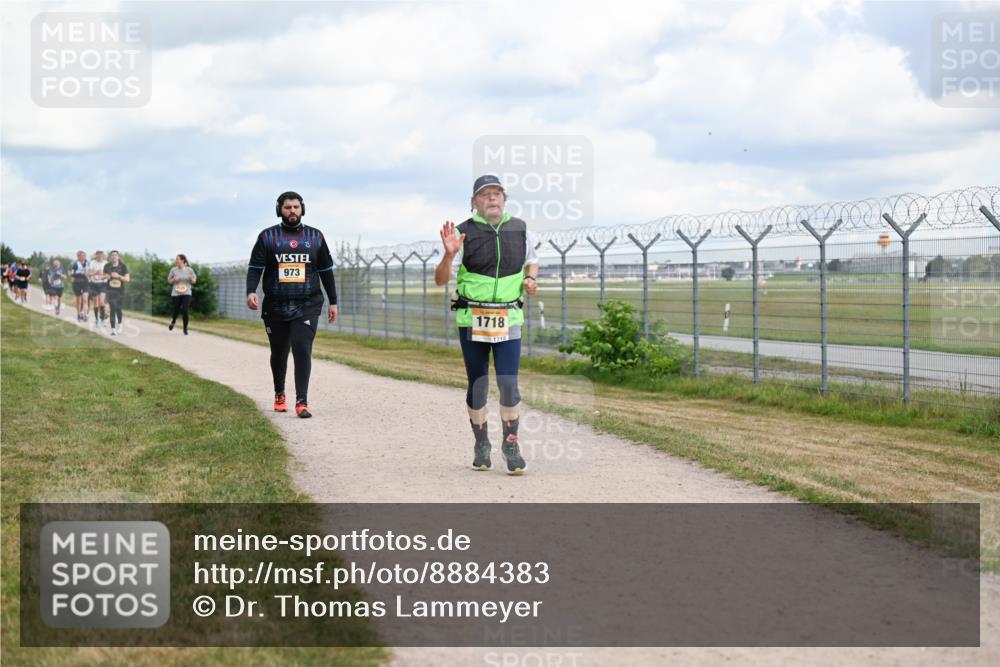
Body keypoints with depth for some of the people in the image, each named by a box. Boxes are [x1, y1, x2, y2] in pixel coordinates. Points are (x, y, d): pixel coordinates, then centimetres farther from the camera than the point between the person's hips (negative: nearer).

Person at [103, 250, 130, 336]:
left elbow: (127, 279, -5)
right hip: (110, 290, 0)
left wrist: (118, 276, -19)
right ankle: (113, 329, -10)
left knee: (118, 309, 7)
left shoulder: (123, 266, -3)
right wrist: (106, 276, -6)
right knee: (113, 309, -11)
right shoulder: (107, 266, 3)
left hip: (120, 291, 0)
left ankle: (119, 324, 37)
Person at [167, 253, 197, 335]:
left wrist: (191, 279, -16)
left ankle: (185, 329, 3)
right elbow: (169, 280, 8)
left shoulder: (189, 270, -4)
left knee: (184, 311, -14)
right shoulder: (173, 269, -3)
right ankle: (173, 321, 43)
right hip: (176, 294, 1)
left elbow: (194, 281, 7)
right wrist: (174, 280, -13)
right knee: (176, 311, 8)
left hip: (186, 293, -1)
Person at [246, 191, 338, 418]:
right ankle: (279, 395, 35)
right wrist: (251, 291, -19)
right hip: (275, 308, 1)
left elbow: (326, 271, 14)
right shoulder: (268, 237, 4)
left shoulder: (315, 237, 9)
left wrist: (333, 302, 12)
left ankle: (302, 402, -18)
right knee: (278, 354, 13)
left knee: (302, 351, -15)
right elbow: (255, 267, -1)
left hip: (306, 307, -1)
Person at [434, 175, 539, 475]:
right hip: (471, 319, -1)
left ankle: (511, 445, 3)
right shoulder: (464, 233, -4)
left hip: (508, 318, 1)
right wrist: (449, 254, -25)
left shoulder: (520, 229, 5)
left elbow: (532, 261, 24)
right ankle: (481, 445, 21)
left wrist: (530, 278, 2)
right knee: (477, 386, 5)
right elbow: (440, 280, -6)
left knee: (509, 384, -9)